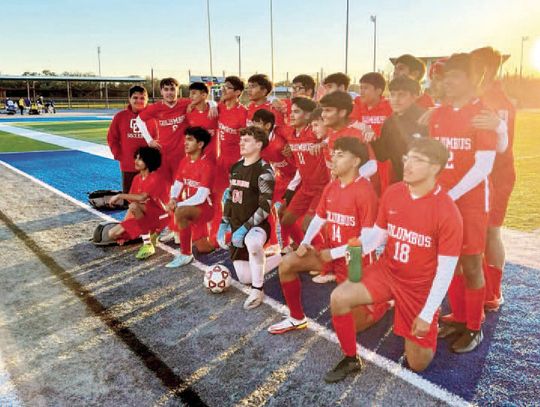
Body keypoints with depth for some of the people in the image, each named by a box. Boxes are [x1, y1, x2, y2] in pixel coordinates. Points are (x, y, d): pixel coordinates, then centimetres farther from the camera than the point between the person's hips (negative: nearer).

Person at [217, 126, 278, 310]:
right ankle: (278, 258, 36)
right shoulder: (235, 167, 8)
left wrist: (245, 228, -25)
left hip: (257, 226, -7)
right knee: (245, 278, 9)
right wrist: (223, 224, 9)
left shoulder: (264, 170, -14)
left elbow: (265, 207, -20)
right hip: (236, 227, 7)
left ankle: (257, 290, -23)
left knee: (252, 242, -44)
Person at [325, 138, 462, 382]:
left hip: (421, 287, -3)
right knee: (339, 298, -23)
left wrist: (427, 314, -17)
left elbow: (446, 269, -18)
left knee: (417, 365, 6)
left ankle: (425, 328, 41)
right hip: (387, 271, 3)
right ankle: (351, 359, 2)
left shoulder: (447, 213, -22)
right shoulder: (392, 193, -8)